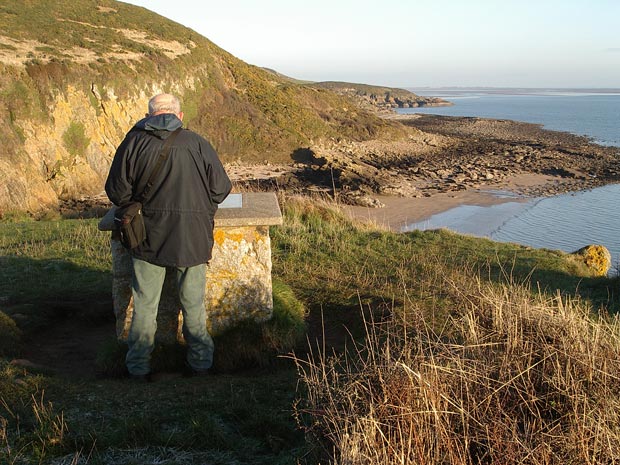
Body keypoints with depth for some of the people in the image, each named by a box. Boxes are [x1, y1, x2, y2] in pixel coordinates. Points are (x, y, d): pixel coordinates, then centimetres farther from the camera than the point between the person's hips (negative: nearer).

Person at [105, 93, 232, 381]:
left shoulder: (134, 142, -3)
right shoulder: (197, 143, -4)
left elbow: (116, 190, -2)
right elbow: (221, 188, -1)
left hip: (148, 237, 0)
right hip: (193, 237, 0)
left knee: (144, 303, 13)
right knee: (193, 303, 14)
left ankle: (138, 367, 20)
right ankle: (201, 362, 24)